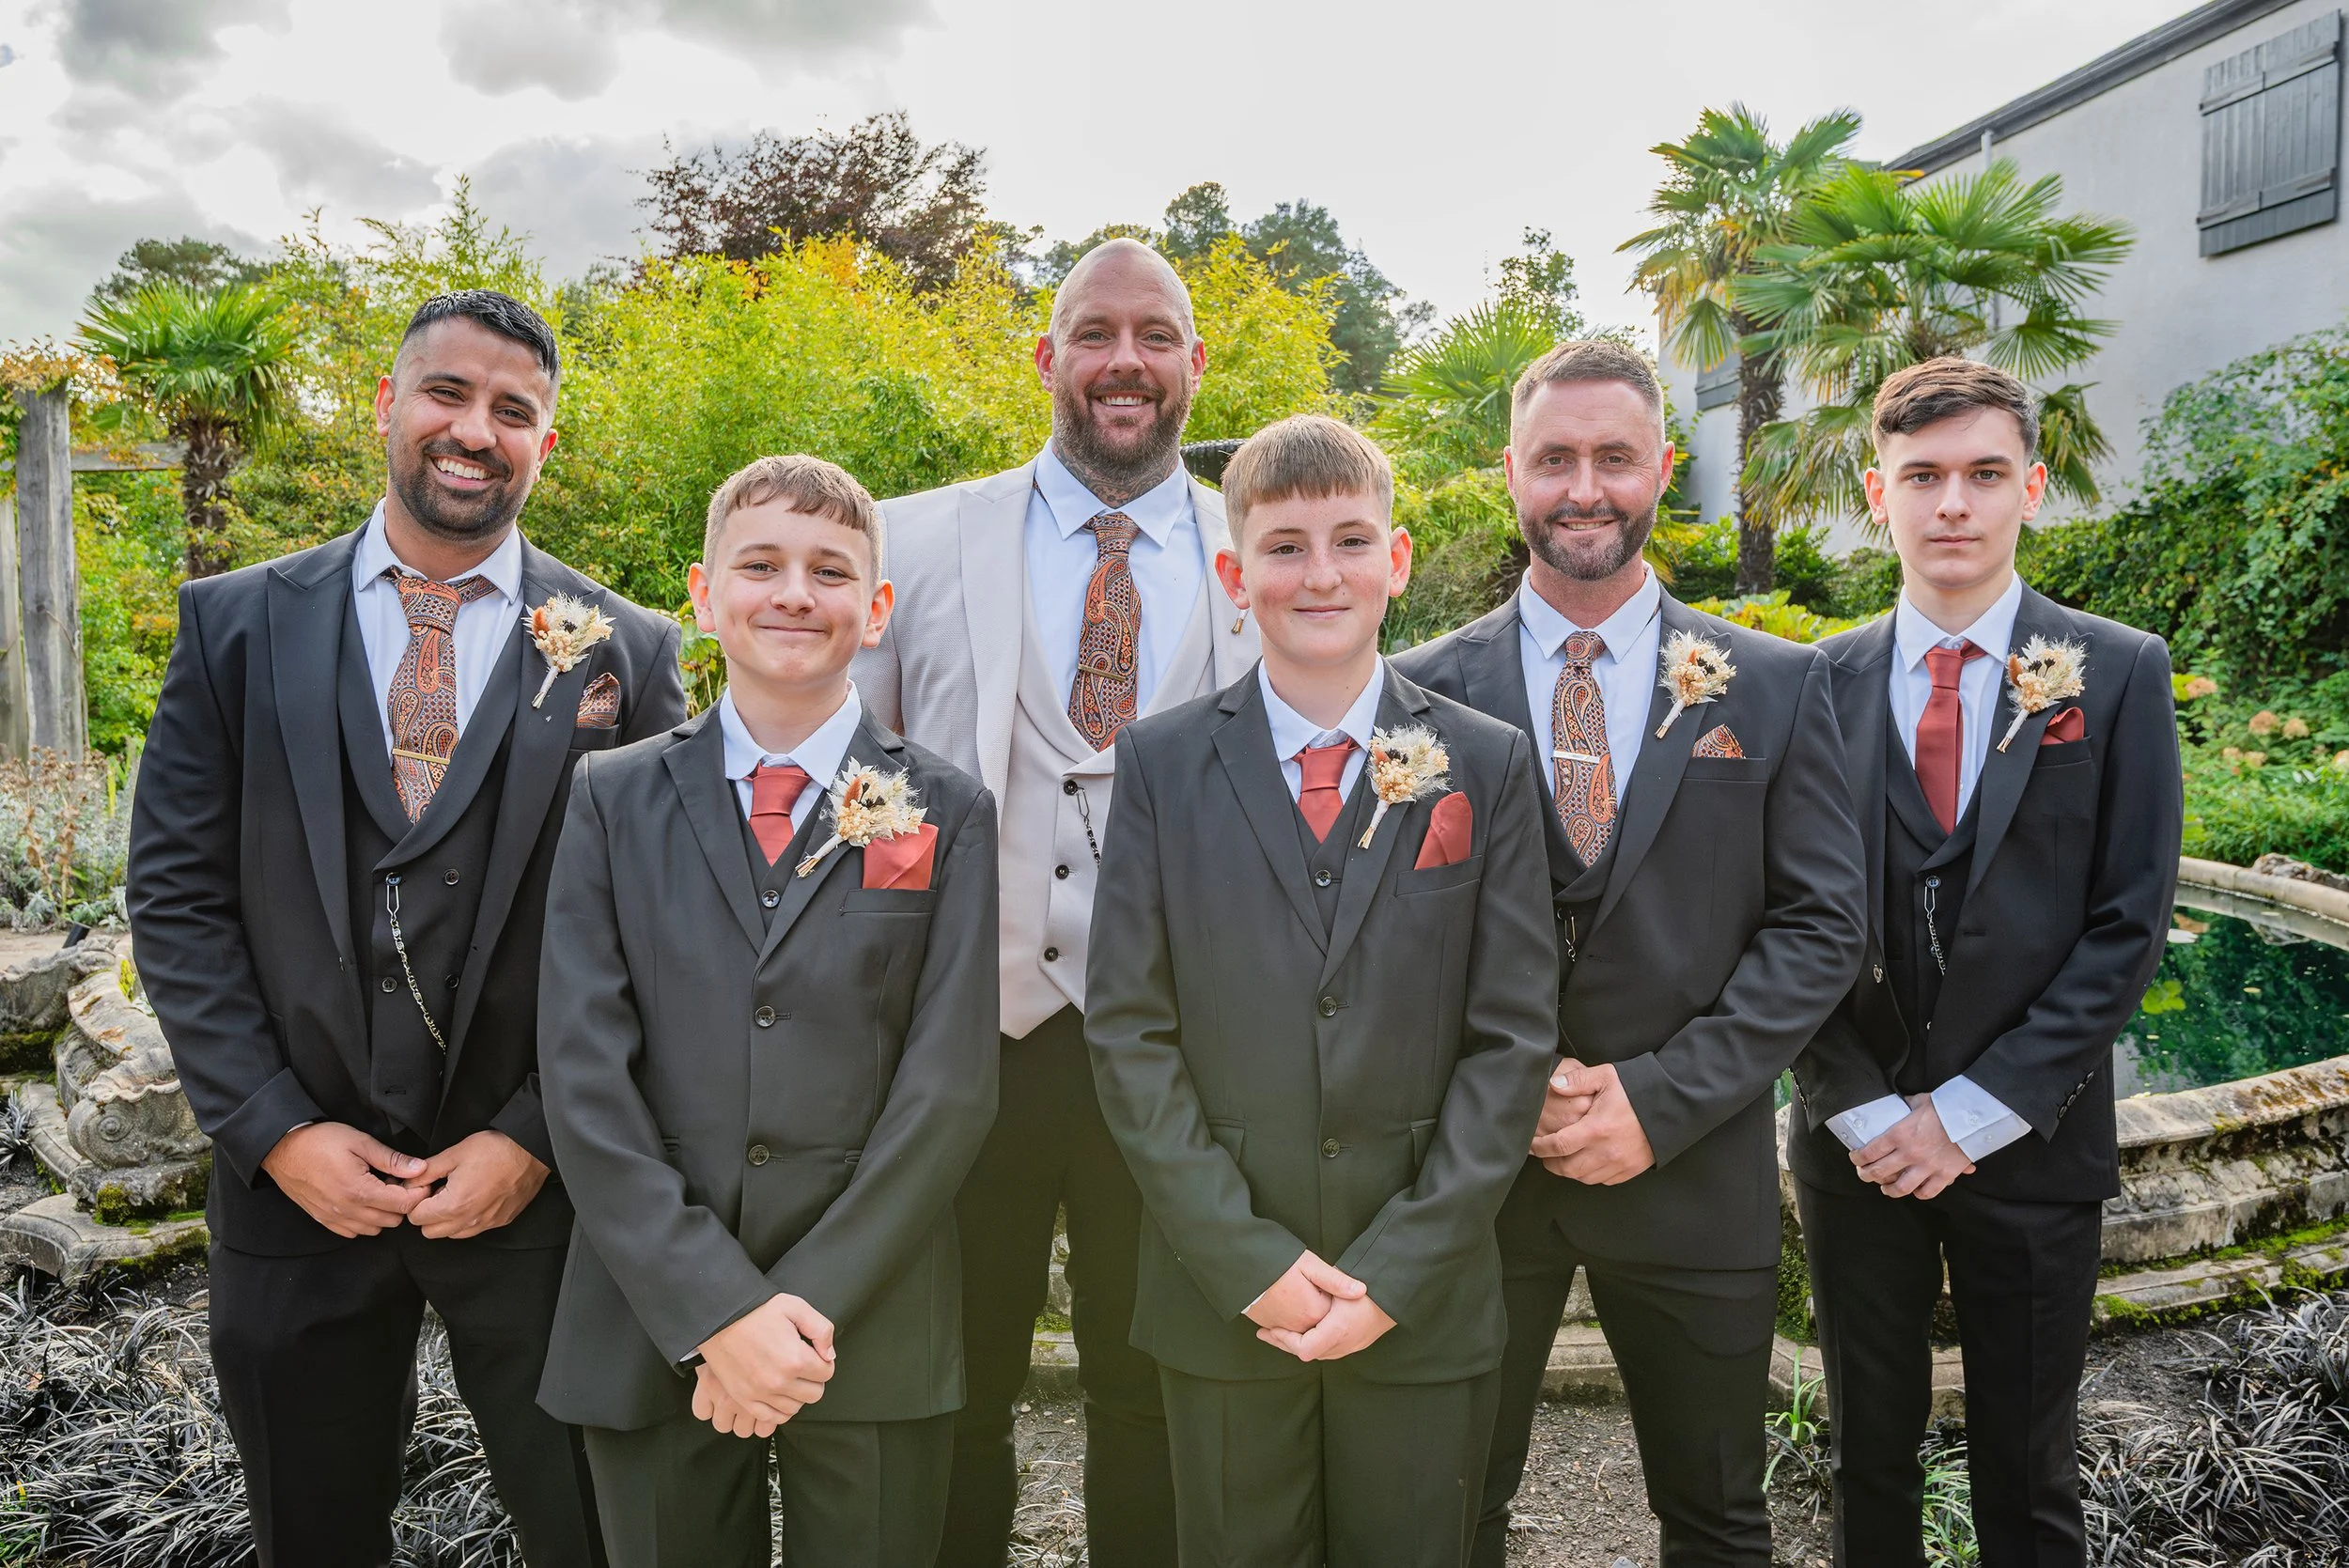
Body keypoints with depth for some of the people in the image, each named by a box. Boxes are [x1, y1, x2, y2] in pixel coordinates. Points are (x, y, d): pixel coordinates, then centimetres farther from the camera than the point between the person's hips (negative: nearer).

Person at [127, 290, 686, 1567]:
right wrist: (274, 1129, -7)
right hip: (295, 1181, 2)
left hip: (540, 1186, -1)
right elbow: (176, 895, 0)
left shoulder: (626, 651, -2)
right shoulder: (236, 624, 2)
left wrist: (538, 1138, -11)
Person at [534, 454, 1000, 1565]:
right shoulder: (613, 798, 3)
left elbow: (949, 1086, -5)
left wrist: (811, 1306, -12)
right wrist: (716, 1311, -12)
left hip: (875, 1338, 0)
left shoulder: (945, 812, 1)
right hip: (654, 1332, 1)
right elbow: (583, 1073, -5)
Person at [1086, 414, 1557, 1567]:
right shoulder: (1160, 762, 0)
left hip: (1424, 1300, 0)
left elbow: (1513, 1036, -2)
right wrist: (1244, 1257, -10)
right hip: (1219, 1298, 0)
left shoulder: (1487, 765, 0)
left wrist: (1400, 1269, -9)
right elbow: (1127, 1029, -4)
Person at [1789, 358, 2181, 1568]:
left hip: (2031, 1147, -1)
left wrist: (1973, 1112, -12)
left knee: (2027, 1470, 15)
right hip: (1856, 1141, 1)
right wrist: (1866, 1113, -9)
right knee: (1869, 1449, 17)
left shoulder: (2118, 675, -2)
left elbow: (2128, 924, -7)